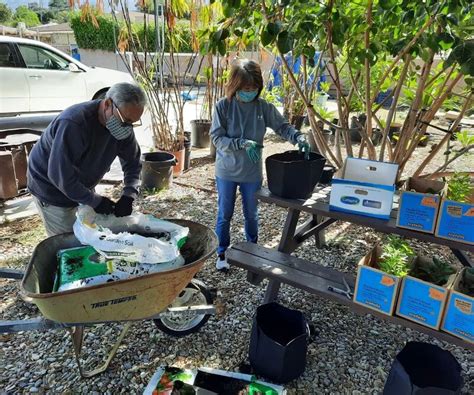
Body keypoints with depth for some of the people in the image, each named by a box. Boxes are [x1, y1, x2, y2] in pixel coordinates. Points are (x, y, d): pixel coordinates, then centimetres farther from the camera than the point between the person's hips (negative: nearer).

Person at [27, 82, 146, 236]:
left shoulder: (123, 124, -12)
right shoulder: (73, 123, -34)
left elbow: (132, 162, -3)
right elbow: (59, 175, -32)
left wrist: (128, 196, -18)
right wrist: (95, 201, -26)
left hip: (80, 187, 6)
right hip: (51, 187, -6)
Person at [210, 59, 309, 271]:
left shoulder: (264, 107, -6)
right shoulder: (223, 106, -12)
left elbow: (282, 126, 1)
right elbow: (217, 138, -15)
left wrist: (298, 137, -19)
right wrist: (242, 143, -29)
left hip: (252, 173, 2)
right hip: (227, 172, -1)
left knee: (251, 214, 18)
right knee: (225, 214, 13)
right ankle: (222, 253, 33)